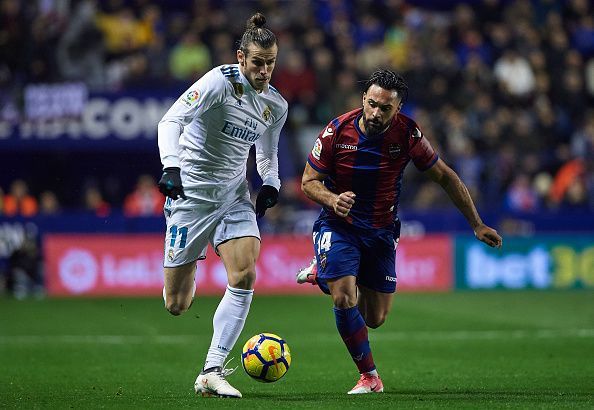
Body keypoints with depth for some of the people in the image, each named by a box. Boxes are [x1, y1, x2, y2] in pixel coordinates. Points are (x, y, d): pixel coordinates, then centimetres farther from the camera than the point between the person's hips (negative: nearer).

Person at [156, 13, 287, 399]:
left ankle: (211, 372, -11)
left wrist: (270, 183, 4)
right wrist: (171, 166, -37)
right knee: (176, 306, -3)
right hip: (192, 189, -5)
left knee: (245, 276, -18)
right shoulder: (221, 81, -15)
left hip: (234, 193, 5)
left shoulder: (277, 105, 4)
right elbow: (172, 119, -23)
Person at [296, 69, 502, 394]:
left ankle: (325, 274, 34)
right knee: (344, 300, -22)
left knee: (375, 318, 7)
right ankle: (369, 377, -2)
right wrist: (333, 199, -29)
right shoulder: (337, 130, -16)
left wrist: (476, 224, -1)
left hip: (382, 231, 2)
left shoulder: (407, 134, -14)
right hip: (339, 225, -2)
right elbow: (309, 182, -7)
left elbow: (445, 177, -2)